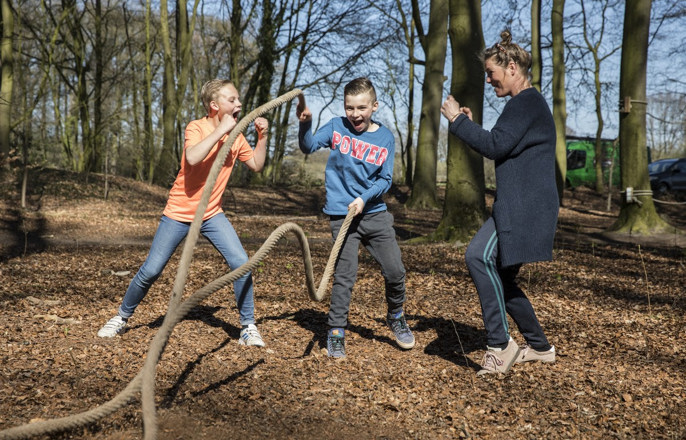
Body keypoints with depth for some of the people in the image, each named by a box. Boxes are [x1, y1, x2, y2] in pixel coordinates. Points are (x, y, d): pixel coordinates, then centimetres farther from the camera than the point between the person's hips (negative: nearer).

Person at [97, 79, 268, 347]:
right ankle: (121, 317, 25)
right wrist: (220, 130, -30)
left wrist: (262, 136, -5)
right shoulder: (196, 127, -15)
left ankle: (248, 327, 2)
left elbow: (257, 165, 8)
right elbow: (192, 157, -34)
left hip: (212, 214, 4)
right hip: (179, 213, -4)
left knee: (241, 264, -12)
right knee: (150, 271, 1)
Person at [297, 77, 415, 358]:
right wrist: (305, 124, -27)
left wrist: (364, 198, -15)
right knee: (345, 277, -5)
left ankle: (396, 318, 32)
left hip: (375, 213, 2)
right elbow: (309, 147, -10)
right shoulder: (336, 127, 0)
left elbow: (385, 179, 0)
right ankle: (335, 333, 10)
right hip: (342, 216, -2)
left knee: (395, 271, 5)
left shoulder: (385, 138, 1)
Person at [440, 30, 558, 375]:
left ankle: (499, 344, -23)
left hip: (524, 207, -11)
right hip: (519, 207, 11)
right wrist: (470, 126, 16)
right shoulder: (527, 104, 24)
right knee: (500, 276, 14)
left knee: (480, 256, -26)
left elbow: (495, 146, -19)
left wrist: (458, 120, -9)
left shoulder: (526, 103, -10)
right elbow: (503, 150, 26)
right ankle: (539, 346, 25)